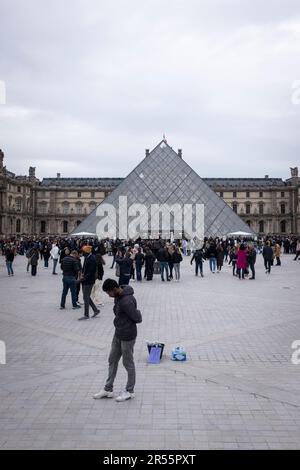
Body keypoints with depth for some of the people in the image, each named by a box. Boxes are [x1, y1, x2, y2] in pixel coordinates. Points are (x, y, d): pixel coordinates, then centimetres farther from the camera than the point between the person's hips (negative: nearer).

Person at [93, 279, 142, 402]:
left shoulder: (127, 301, -29)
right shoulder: (118, 297, 2)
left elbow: (138, 318, -23)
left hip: (127, 336, -9)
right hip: (118, 334, 9)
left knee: (128, 363, 7)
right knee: (112, 360, 17)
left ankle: (130, 391, 25)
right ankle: (108, 389, 30)